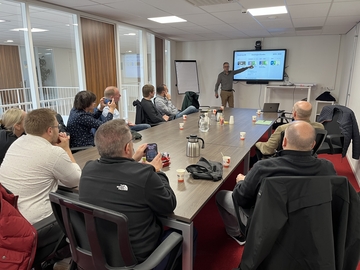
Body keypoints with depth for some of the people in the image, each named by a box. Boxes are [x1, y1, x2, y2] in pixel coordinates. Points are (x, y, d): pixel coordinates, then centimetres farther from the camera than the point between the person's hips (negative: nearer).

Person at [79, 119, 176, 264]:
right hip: (135, 254, -5)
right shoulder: (144, 175, -31)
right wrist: (156, 172, -2)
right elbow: (169, 206, -13)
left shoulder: (88, 169, -13)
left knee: (160, 224, 28)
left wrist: (132, 160, 12)